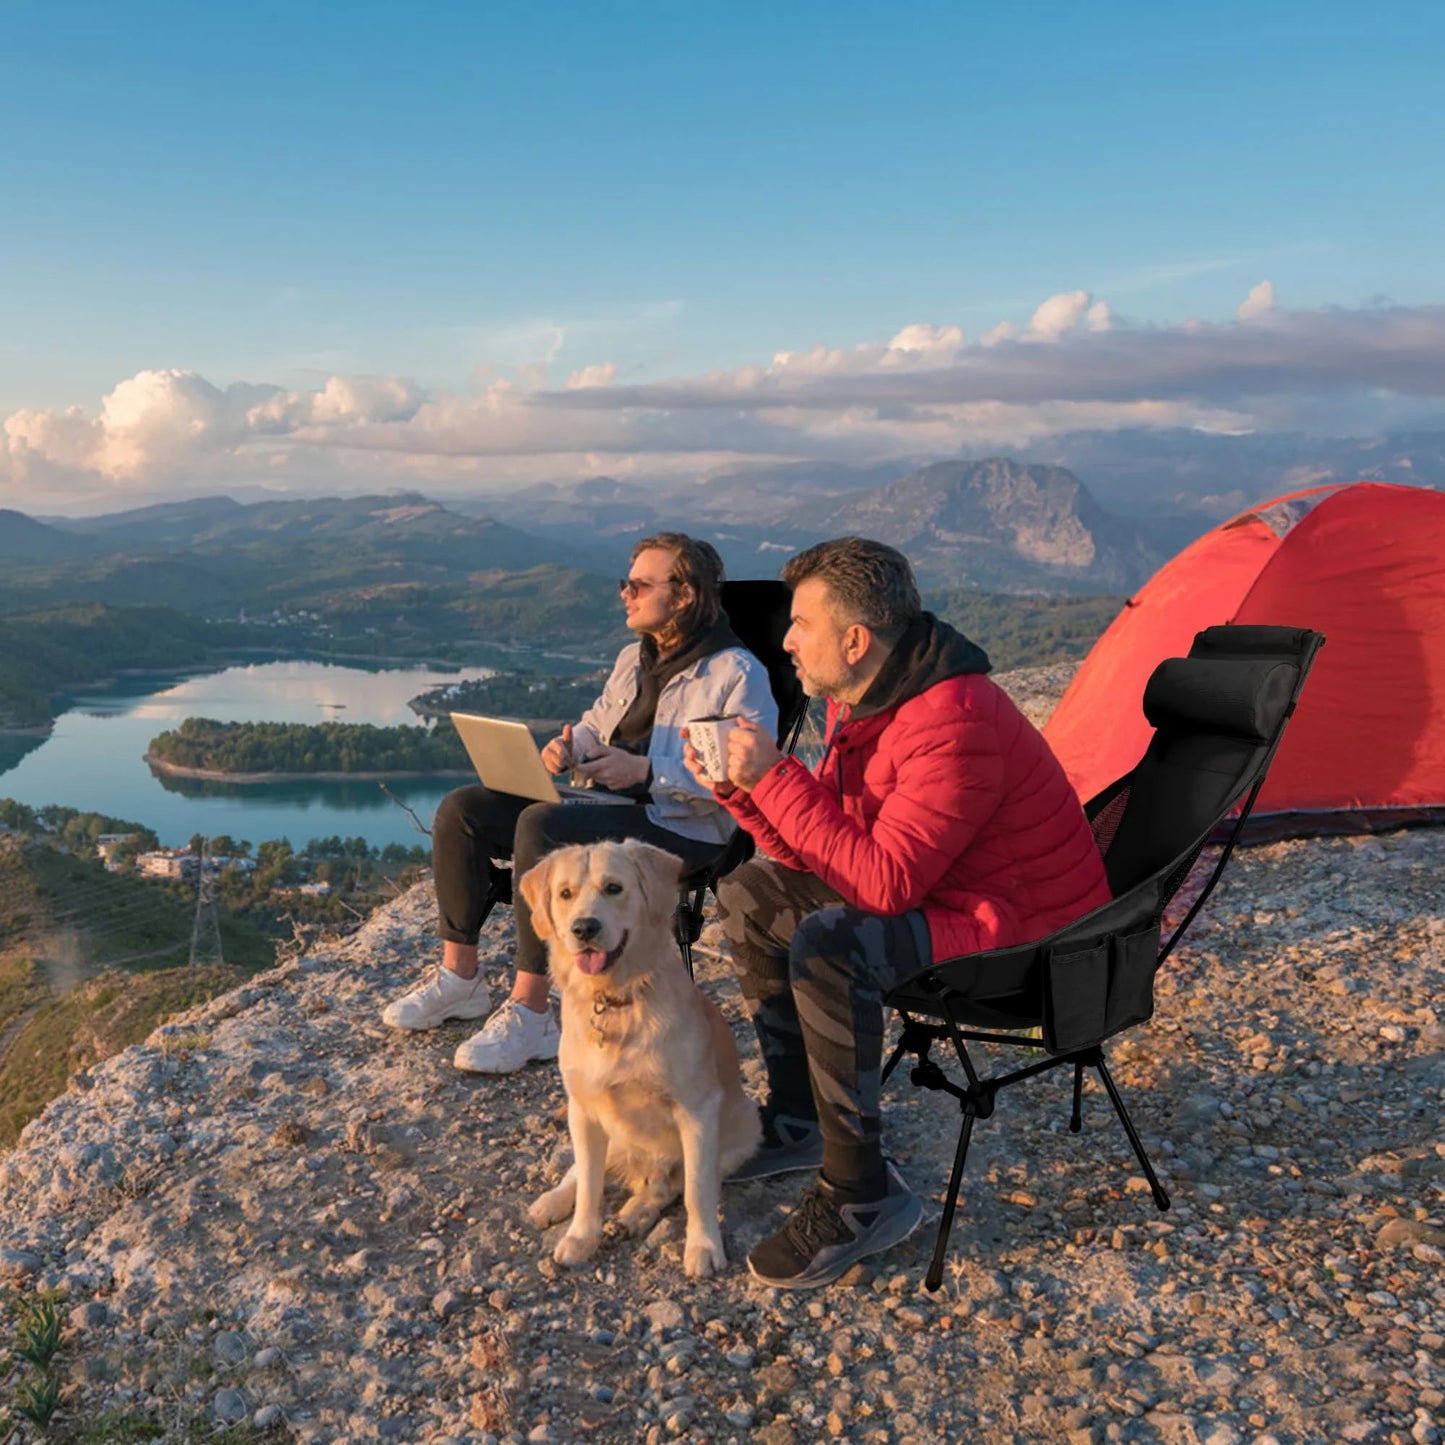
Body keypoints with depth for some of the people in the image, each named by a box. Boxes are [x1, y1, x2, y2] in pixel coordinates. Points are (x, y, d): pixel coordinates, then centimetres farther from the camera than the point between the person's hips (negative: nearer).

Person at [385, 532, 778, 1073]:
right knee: (462, 809, -6)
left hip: (681, 829, -9)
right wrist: (568, 746, 4)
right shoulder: (633, 657, 17)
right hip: (602, 803, 9)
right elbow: (596, 723, 30)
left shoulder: (738, 674, -9)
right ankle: (459, 977, 2)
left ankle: (530, 1014, -27)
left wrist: (644, 771, -24)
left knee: (541, 825, -34)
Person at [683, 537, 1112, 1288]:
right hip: (932, 892, 10)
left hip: (1028, 933, -10)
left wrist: (776, 777, -28)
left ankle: (861, 1195, -15)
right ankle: (796, 1121, 20)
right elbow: (813, 856, 6)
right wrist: (739, 789, -9)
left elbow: (884, 882, -33)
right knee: (752, 893, 9)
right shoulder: (860, 702, 2)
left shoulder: (952, 721, -29)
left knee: (826, 947, -32)